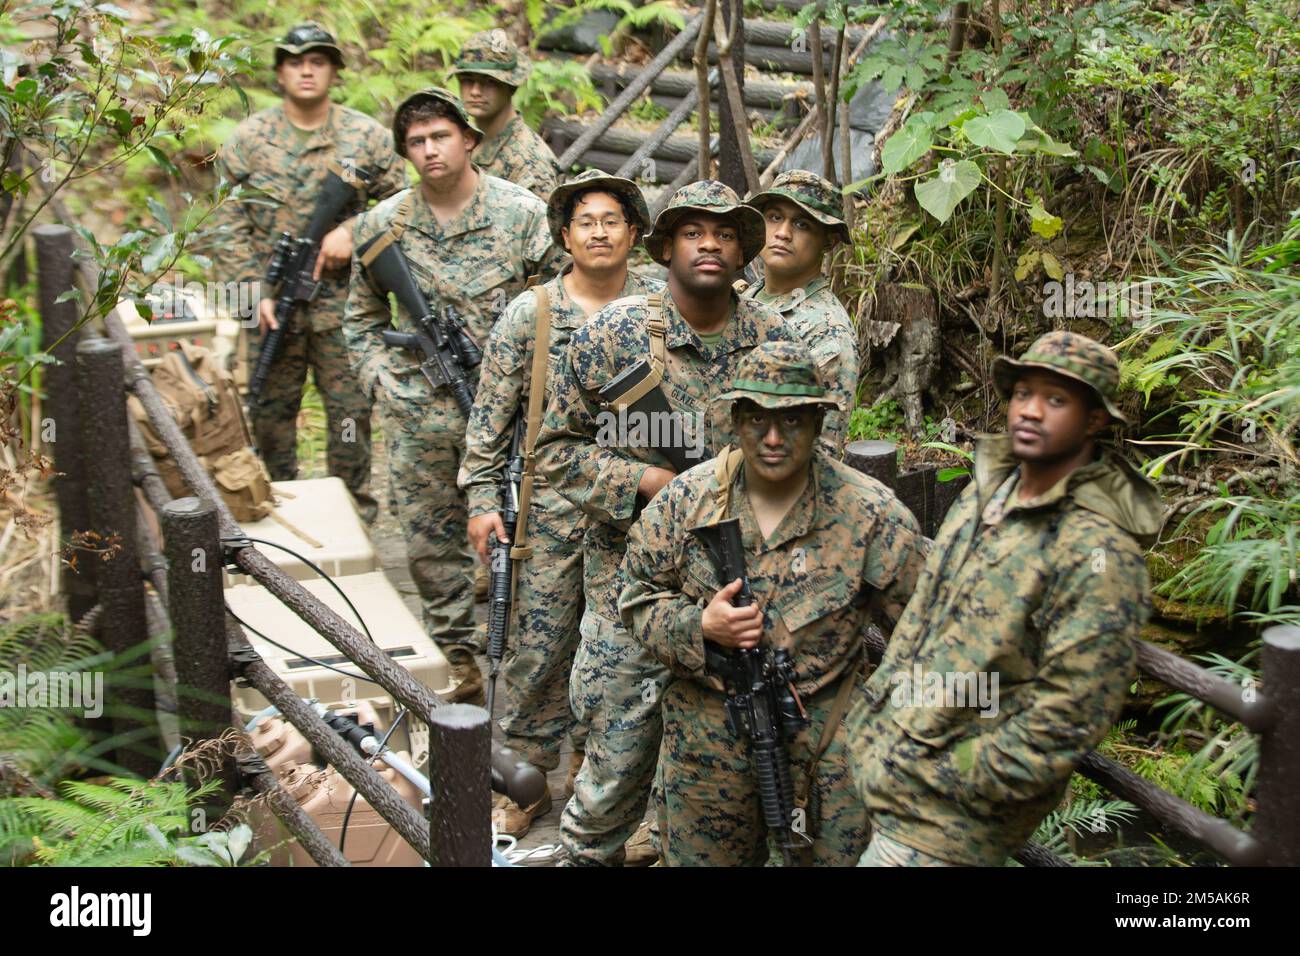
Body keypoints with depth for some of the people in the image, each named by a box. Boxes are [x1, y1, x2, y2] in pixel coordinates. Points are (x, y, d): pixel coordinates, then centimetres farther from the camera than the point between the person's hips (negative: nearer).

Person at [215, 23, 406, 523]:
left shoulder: (366, 135, 3)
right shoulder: (248, 138, 3)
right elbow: (230, 224, 2)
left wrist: (351, 230, -10)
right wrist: (256, 290, -7)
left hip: (342, 299, 0)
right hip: (272, 300, 1)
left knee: (350, 407, 3)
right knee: (271, 410, 10)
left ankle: (353, 503, 19)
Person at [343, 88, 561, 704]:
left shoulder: (523, 212, -3)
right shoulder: (381, 225, 5)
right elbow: (362, 318, 16)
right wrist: (382, 380, 1)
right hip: (419, 414, 3)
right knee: (431, 542, 9)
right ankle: (458, 660, 24)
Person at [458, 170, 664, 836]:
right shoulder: (530, 314, -1)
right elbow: (491, 412, 1)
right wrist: (482, 498, -4)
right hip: (554, 502, -1)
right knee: (539, 644, 2)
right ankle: (528, 776, 17)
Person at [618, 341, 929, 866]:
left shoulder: (869, 512, -11)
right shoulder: (686, 499, -6)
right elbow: (638, 597, 2)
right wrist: (699, 626, -17)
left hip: (830, 742, -1)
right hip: (708, 739, 2)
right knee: (702, 856, 17)